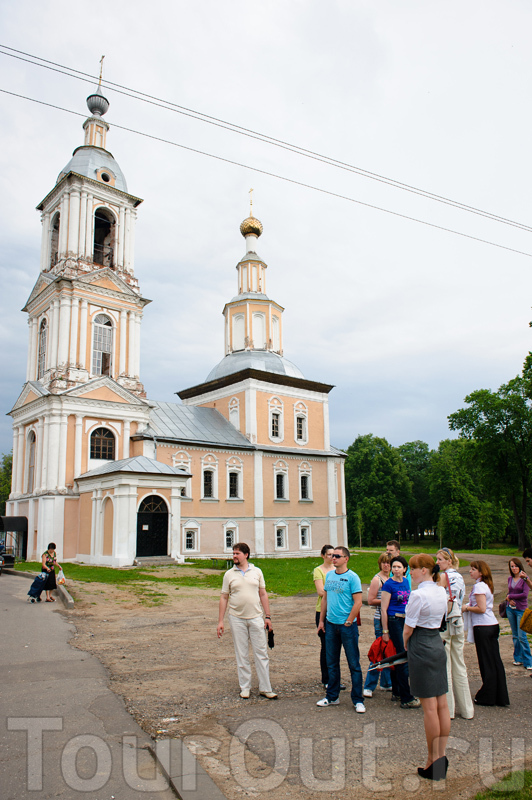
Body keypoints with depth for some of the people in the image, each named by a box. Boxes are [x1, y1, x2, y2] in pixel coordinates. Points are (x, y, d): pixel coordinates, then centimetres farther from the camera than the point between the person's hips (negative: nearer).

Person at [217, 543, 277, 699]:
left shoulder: (256, 572, 4)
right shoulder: (229, 574, 2)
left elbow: (263, 594, 7)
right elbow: (224, 598, 4)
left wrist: (268, 616, 3)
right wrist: (220, 621, 0)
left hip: (256, 618, 0)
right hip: (237, 619, 0)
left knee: (261, 653, 3)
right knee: (241, 655, 6)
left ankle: (265, 688, 12)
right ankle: (245, 688, 19)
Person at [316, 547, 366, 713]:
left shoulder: (352, 577, -10)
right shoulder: (329, 575, 8)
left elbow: (358, 602, -13)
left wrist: (348, 622, -14)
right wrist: (321, 620, 11)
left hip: (347, 625, -6)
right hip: (331, 624, 6)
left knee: (354, 664, 2)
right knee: (332, 663, 15)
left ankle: (358, 700, 12)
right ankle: (332, 696, 28)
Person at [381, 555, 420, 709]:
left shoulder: (406, 582, 9)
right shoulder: (389, 584, -12)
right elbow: (383, 609, -12)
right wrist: (385, 631, -15)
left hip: (406, 621, 7)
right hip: (394, 621, -7)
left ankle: (396, 692, 26)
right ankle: (406, 699, 1)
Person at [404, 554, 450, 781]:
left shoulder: (418, 595, -18)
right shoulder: (442, 592, 6)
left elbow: (408, 628, -13)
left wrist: (405, 644, 7)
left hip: (421, 648, -8)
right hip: (438, 645, 8)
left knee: (429, 707, 0)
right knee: (442, 704, 12)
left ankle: (432, 761, 10)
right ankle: (441, 756, 21)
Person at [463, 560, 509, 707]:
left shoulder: (479, 586, -15)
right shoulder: (487, 585, 13)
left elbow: (481, 609, -21)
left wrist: (466, 608, -7)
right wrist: (470, 606, 11)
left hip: (483, 628, -9)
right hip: (492, 625, 9)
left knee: (487, 663, 1)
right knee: (495, 661, 11)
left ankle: (487, 697, 10)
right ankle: (500, 697, 16)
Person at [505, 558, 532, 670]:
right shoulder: (510, 579, 8)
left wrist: (510, 596, -9)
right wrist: (509, 599, -6)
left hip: (521, 609, -5)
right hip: (510, 609, 5)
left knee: (522, 637, -7)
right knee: (515, 636, 11)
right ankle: (518, 659, 20)